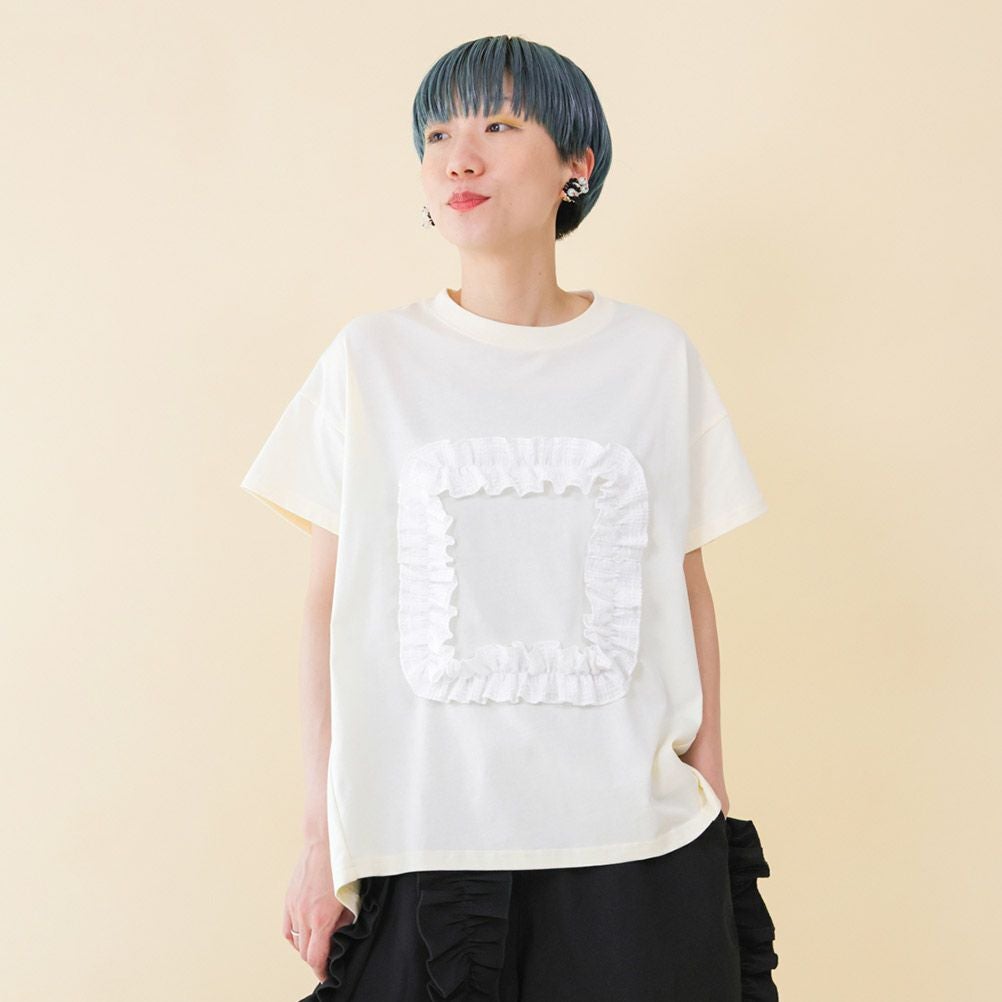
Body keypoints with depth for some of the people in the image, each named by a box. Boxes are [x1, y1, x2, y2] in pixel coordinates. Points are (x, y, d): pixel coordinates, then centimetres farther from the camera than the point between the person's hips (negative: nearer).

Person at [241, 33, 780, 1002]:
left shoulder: (657, 357, 3)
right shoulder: (369, 359, 0)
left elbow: (687, 586, 6)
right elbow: (330, 605, 1)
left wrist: (715, 801, 5)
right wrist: (321, 839, 0)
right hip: (423, 841, 0)